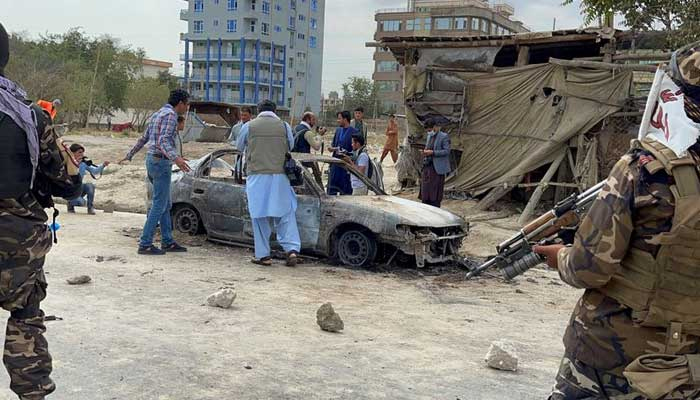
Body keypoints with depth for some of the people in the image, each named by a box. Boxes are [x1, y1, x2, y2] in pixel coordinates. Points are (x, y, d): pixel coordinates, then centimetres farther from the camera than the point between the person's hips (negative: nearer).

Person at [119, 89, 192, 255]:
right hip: (161, 162, -10)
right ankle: (145, 245, -5)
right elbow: (163, 141, -25)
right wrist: (175, 158, -39)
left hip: (152, 160, 10)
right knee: (159, 205, -6)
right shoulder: (170, 114, -12)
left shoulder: (157, 114, 17)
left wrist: (129, 156, 30)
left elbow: (143, 139, 22)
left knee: (166, 205, 13)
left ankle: (168, 242, 18)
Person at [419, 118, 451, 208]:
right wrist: (425, 152, 1)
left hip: (437, 169, -7)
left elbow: (447, 151, -13)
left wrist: (432, 152, -19)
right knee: (425, 191, 8)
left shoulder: (444, 137, -8)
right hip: (427, 167, 7)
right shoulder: (429, 136, 15)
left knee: (435, 193, -3)